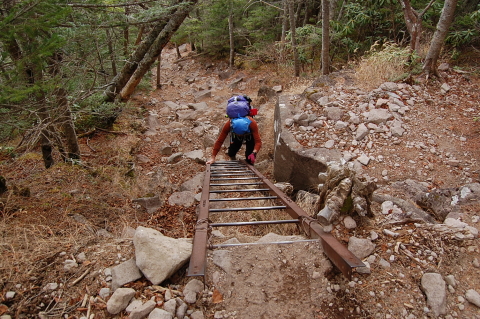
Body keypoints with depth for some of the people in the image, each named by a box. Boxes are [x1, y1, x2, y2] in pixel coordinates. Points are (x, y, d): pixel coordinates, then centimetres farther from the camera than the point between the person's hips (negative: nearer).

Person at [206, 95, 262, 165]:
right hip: (235, 136, 2)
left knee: (250, 158, -13)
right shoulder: (228, 124, -40)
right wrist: (213, 158, -35)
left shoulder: (252, 123, -44)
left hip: (250, 135, -1)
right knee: (231, 153, -10)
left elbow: (258, 141, -42)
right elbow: (219, 141, -33)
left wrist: (254, 153, -61)